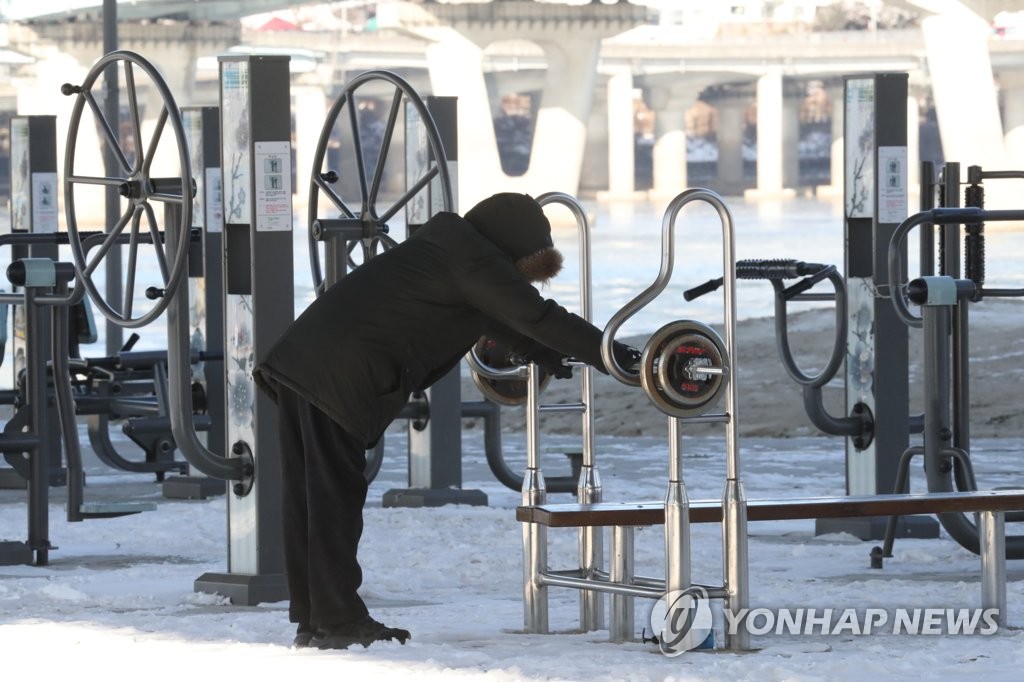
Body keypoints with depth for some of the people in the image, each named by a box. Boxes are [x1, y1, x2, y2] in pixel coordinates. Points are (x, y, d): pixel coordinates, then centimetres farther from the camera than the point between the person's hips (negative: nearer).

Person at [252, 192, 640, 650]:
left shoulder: (446, 246, 23)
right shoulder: (474, 260, -7)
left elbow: (497, 314, 35)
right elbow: (534, 315, -7)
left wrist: (547, 355, 39)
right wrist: (603, 352, 0)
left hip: (300, 358, 9)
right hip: (338, 376, -9)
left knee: (307, 498, 10)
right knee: (335, 497, -5)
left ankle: (312, 619, 14)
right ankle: (337, 621, -2)